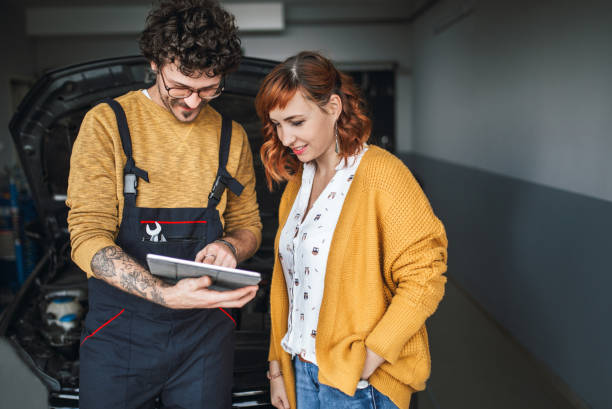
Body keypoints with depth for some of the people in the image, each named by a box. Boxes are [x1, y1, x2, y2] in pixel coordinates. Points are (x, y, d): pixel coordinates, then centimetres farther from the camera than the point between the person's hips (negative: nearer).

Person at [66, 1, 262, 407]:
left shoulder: (231, 136, 5)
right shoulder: (107, 123, -7)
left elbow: (248, 224, 14)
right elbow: (88, 238, -13)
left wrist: (230, 245, -11)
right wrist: (164, 294, -29)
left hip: (206, 331, 3)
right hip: (120, 332, -2)